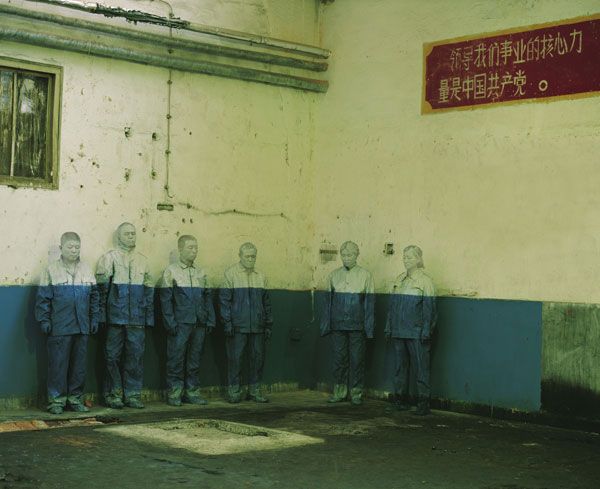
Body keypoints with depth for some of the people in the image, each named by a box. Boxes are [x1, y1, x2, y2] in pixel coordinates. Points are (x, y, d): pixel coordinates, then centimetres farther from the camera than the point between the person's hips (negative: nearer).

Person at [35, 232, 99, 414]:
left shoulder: (86, 270, 9)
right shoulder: (52, 269, -2)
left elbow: (94, 296, 13)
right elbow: (43, 297, -2)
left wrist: (94, 319, 8)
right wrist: (44, 320, -6)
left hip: (82, 327, 4)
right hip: (59, 328, -4)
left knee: (79, 364, 8)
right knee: (58, 363, -1)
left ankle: (75, 398, 18)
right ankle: (56, 399, 8)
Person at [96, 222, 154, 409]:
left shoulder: (142, 260, 14)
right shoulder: (108, 258, 2)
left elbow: (149, 290, 15)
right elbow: (101, 287, -2)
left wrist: (149, 316, 10)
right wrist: (102, 313, -9)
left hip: (137, 317, 3)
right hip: (115, 316, -3)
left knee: (136, 355, 3)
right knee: (113, 355, 1)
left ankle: (133, 394, 10)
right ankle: (113, 394, 9)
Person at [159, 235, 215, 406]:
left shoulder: (201, 273, 14)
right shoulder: (171, 271, 0)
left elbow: (208, 298, 16)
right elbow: (166, 299, -4)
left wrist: (210, 320, 7)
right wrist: (170, 322, -11)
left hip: (199, 324, 5)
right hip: (180, 324, -5)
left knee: (195, 359, 8)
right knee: (176, 359, -2)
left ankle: (192, 391, 15)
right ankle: (174, 393, 5)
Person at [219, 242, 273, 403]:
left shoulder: (260, 277, 13)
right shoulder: (231, 274, -1)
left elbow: (266, 303, 16)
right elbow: (224, 300, -4)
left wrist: (268, 325, 11)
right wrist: (227, 323, -10)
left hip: (257, 327, 4)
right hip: (237, 327, -4)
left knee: (258, 357, 6)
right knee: (235, 358, -1)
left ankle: (255, 390, 15)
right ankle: (234, 391, 8)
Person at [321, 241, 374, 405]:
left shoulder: (365, 275, 1)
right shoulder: (334, 275, 7)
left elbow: (369, 302, 0)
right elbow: (328, 301, 9)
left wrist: (369, 327, -5)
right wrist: (326, 325, 4)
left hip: (357, 326, -2)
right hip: (337, 326, 2)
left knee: (357, 359, 2)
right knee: (339, 358, 5)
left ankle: (356, 393, 11)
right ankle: (339, 391, 14)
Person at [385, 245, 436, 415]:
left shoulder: (424, 281, -5)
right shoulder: (399, 280, 14)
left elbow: (429, 308, -8)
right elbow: (392, 306, 18)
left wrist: (426, 332, -13)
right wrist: (389, 328, 14)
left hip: (416, 333, -6)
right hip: (398, 332, 6)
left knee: (421, 367, -3)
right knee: (400, 366, 11)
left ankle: (423, 401, 1)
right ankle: (400, 399, 18)